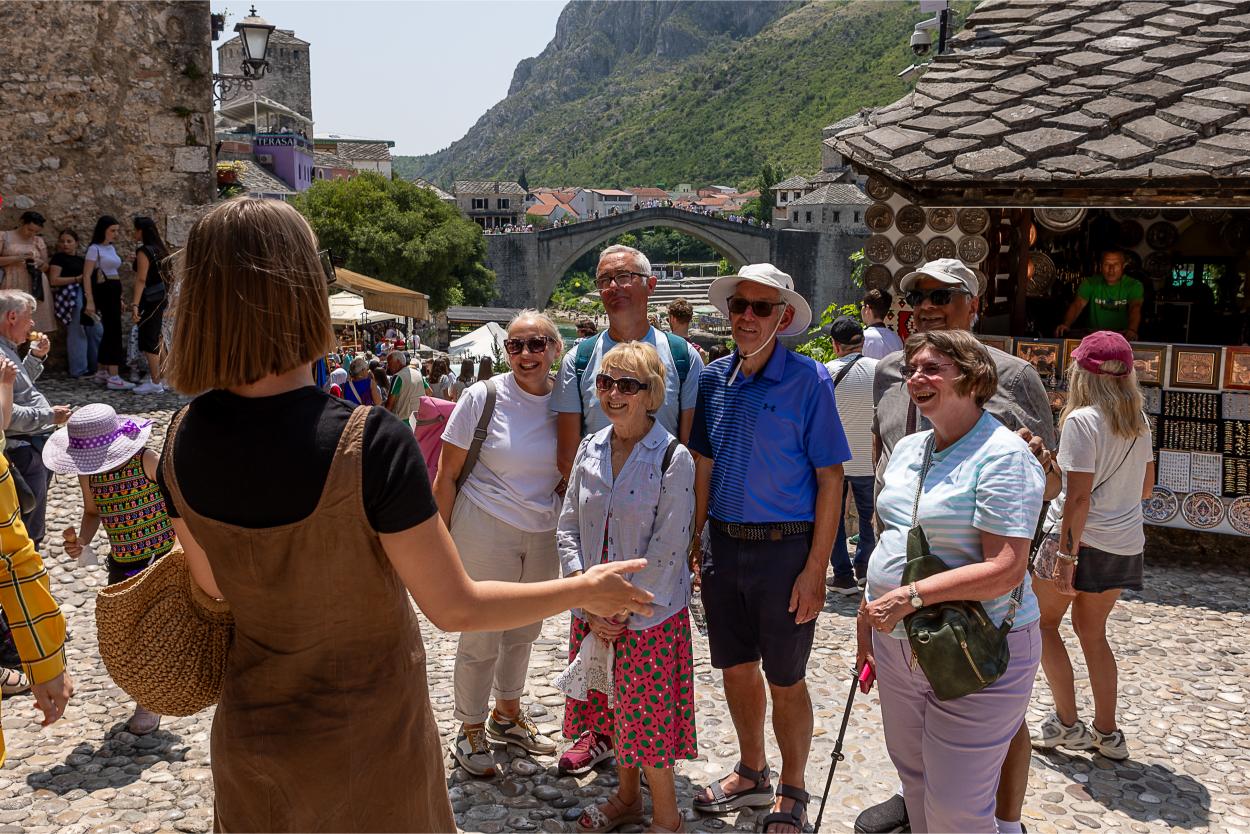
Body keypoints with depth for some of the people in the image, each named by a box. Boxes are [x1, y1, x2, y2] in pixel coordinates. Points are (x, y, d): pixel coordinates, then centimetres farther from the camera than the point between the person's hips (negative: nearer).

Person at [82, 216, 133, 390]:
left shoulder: (111, 248, 15)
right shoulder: (95, 249, -10)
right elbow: (87, 275, -14)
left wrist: (120, 298, 21)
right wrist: (90, 301, -20)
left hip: (114, 291, 9)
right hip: (104, 291, -9)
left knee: (109, 331, 11)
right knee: (114, 331, -12)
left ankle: (102, 372, 20)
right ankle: (113, 377, -15)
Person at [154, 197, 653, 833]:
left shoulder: (184, 441, -11)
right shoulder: (369, 442, -29)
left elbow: (212, 584, 4)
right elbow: (454, 607, -21)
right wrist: (584, 590, -7)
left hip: (249, 736, 5)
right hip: (365, 750, -4)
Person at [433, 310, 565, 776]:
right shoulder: (482, 398, -13)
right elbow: (447, 475, -8)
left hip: (544, 536, 5)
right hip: (486, 532, -5)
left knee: (524, 630, 20)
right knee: (481, 638, 5)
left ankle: (507, 715, 41)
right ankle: (470, 732, 25)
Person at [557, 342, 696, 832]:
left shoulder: (673, 458, -13)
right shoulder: (589, 450, 3)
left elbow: (667, 551, -15)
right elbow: (568, 528, 5)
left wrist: (623, 609, -15)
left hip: (650, 613, -5)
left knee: (646, 716, 3)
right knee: (613, 706, 16)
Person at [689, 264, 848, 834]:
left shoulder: (809, 380, -11)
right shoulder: (714, 379, 4)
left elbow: (830, 475, -11)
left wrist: (816, 568, -15)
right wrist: (695, 540, 5)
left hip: (784, 548, -5)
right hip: (722, 544, 5)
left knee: (785, 680, 8)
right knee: (736, 668, 17)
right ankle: (751, 773, 39)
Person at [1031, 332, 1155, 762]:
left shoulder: (1081, 420, -16)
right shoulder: (1138, 420, 5)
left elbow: (1078, 497, -20)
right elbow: (1146, 487, 15)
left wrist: (1066, 556, -19)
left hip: (1079, 536, -7)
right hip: (1125, 543, 7)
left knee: (1043, 620, 12)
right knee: (1092, 631, 18)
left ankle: (1067, 722, 8)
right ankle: (1107, 732, 20)